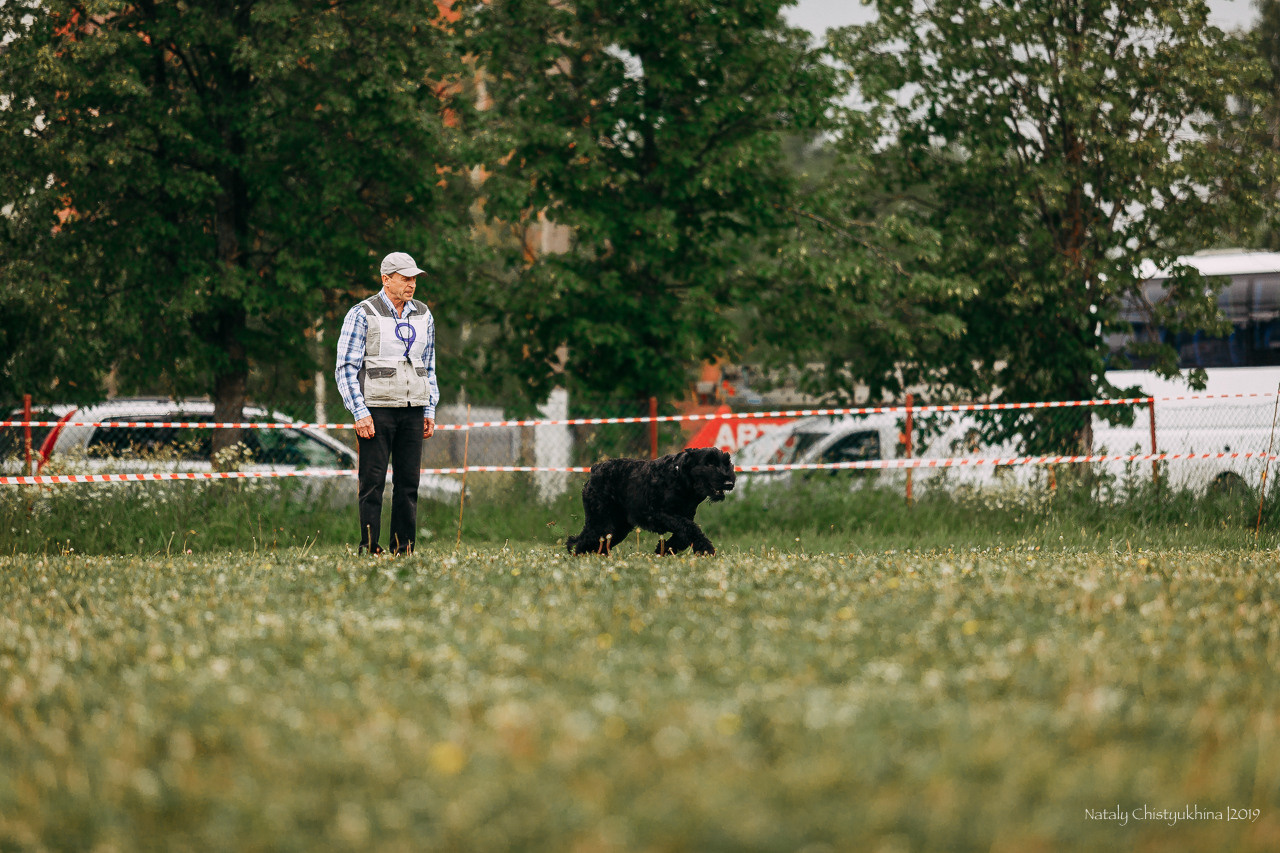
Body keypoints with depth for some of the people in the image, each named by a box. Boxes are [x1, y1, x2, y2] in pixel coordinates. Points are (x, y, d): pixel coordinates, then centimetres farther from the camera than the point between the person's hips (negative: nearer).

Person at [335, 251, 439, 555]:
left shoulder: (423, 316, 12)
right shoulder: (362, 315, -4)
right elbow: (346, 368, -5)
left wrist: (430, 410, 13)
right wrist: (359, 413, -12)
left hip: (413, 412, 5)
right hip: (376, 411, -5)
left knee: (408, 483, 3)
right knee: (373, 483, -6)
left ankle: (404, 550, 7)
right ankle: (368, 549, -4)